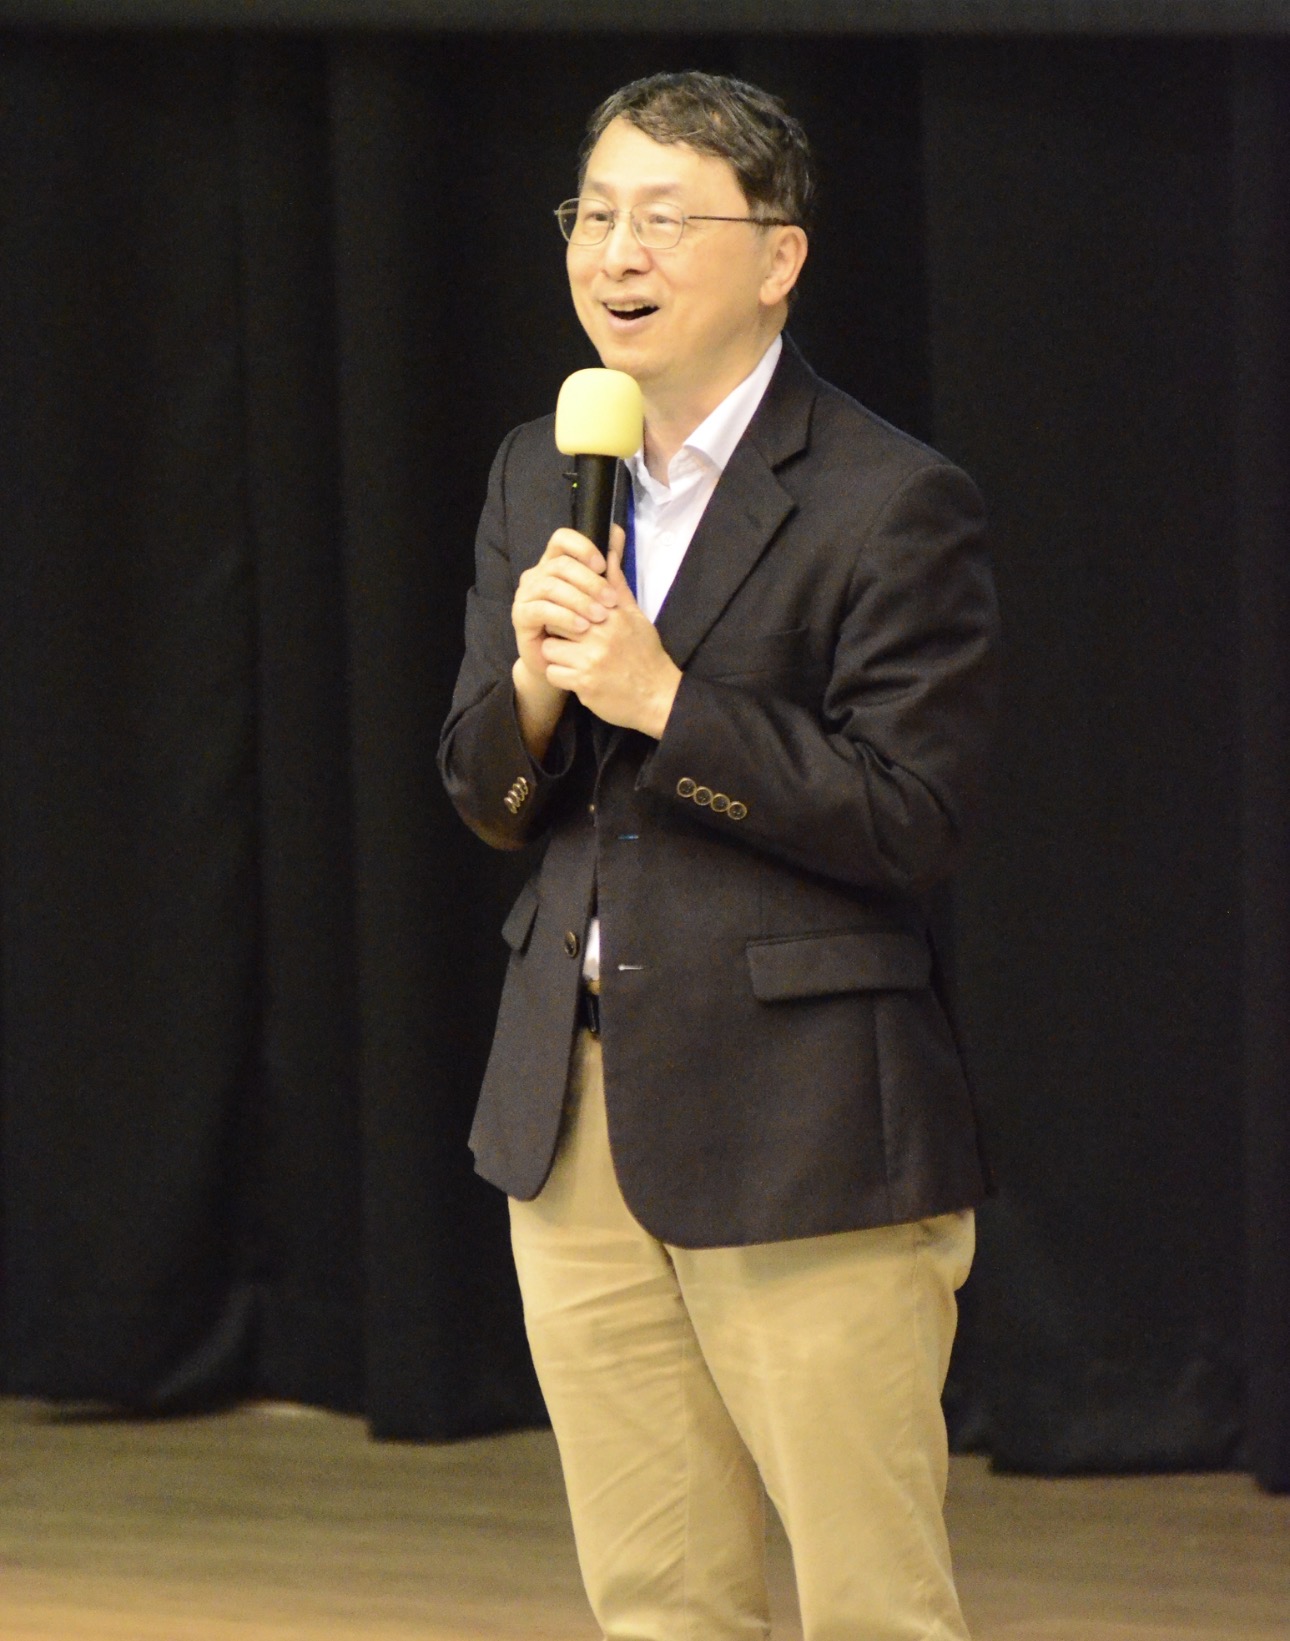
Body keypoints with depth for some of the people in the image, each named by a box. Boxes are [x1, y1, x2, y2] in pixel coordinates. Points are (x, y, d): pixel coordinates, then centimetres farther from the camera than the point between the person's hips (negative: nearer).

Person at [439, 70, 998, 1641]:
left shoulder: (892, 504, -11)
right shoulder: (539, 476, 12)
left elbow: (908, 821, -16)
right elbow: (485, 796, 12)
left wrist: (660, 699, -21)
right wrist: (536, 685, -10)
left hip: (804, 1134, -7)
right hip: (578, 1116, 7)